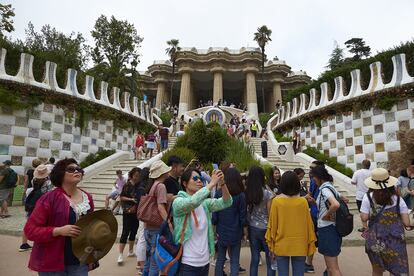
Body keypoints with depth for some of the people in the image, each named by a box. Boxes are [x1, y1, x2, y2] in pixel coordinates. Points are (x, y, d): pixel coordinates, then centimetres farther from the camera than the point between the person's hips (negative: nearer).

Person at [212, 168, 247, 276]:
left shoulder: (218, 193, -6)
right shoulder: (241, 195, -8)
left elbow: (214, 214, -3)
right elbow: (243, 217, -5)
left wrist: (213, 230, 8)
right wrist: (245, 233, 7)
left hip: (221, 231, 2)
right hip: (235, 232, -1)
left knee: (220, 259, 17)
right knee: (234, 262, 9)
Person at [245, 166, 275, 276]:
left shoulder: (246, 192, -7)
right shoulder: (267, 194, -14)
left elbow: (245, 211, -2)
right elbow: (270, 215, -10)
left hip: (252, 228, 3)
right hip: (265, 229, -3)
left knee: (254, 258, 14)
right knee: (270, 259, 12)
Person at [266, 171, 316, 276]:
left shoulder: (276, 201, -12)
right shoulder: (303, 201, -10)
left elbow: (272, 224, -5)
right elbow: (308, 224, -2)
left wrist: (270, 243, 7)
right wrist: (311, 243, 11)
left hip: (281, 245, -1)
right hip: (299, 245, 1)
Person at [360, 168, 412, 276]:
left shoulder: (368, 196, -10)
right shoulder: (397, 199, -6)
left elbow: (364, 218, -10)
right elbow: (406, 223, -5)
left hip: (375, 241, 0)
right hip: (396, 242, 1)